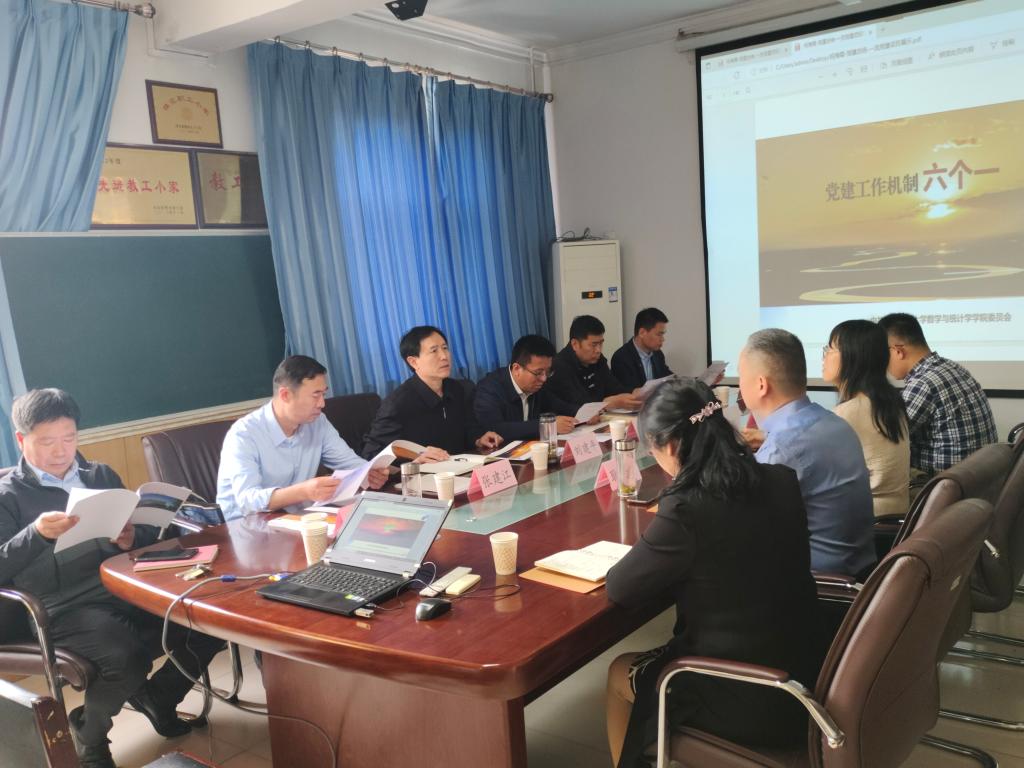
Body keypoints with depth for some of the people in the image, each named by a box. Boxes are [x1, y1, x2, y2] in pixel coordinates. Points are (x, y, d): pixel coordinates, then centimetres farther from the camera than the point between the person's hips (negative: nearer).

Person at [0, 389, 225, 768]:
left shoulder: (102, 475, 17)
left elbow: (149, 534, 17)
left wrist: (132, 538, -6)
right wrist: (36, 534, -24)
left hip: (126, 589, 5)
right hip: (67, 608, -5)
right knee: (128, 659, -32)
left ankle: (155, 697, 15)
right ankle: (88, 733, 3)